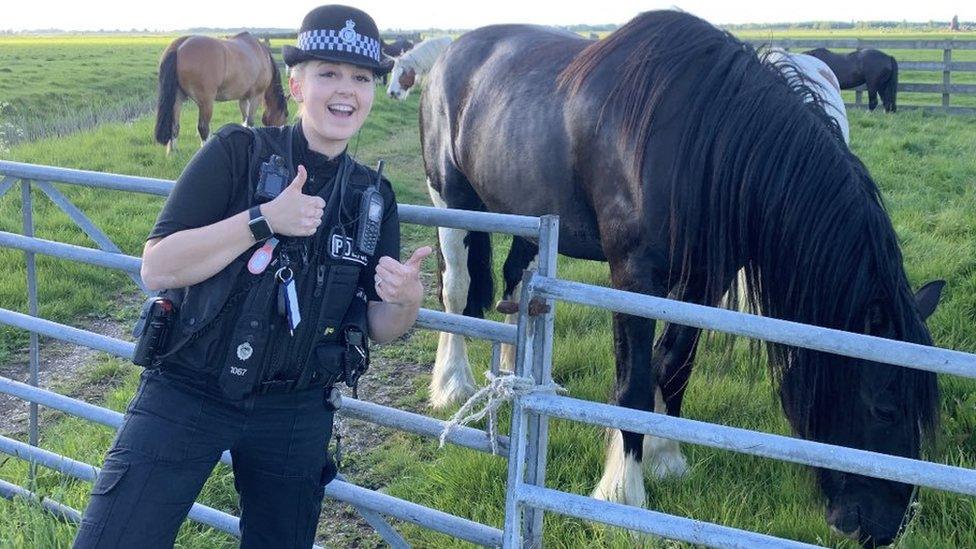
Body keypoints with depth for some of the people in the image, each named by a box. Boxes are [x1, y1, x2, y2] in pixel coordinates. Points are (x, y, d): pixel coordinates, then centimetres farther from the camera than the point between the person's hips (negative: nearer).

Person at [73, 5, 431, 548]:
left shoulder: (374, 197, 3)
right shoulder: (239, 152, -9)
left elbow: (380, 328, 4)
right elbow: (157, 268, -15)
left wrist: (406, 299, -19)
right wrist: (264, 220, -25)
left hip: (296, 415, 4)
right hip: (186, 396, -3)